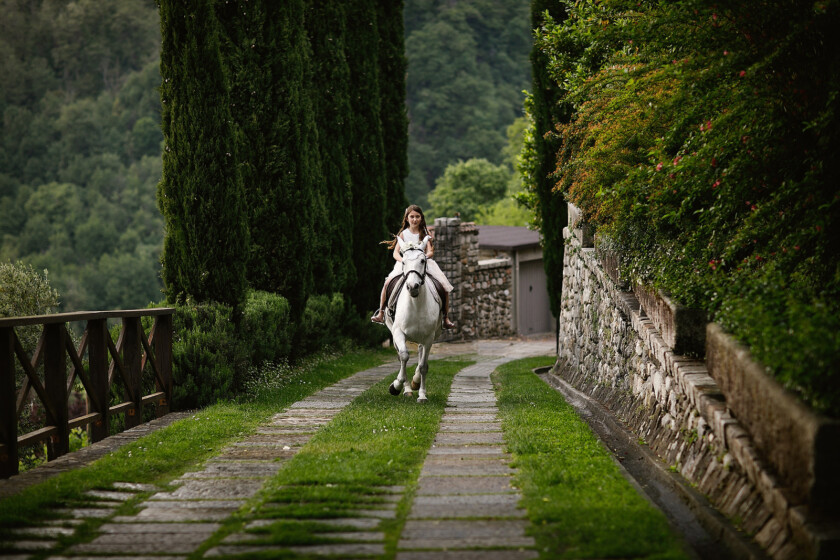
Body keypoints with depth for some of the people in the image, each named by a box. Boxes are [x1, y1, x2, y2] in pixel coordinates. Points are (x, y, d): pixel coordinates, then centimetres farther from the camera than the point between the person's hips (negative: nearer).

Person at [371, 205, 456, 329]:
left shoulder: (425, 233, 6)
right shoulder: (404, 234, 5)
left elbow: (430, 251, -3)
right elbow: (395, 253, -3)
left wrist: (425, 256, -28)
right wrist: (402, 260, -25)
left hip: (424, 263, 1)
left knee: (444, 286, -13)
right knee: (388, 282, -24)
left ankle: (445, 318, 2)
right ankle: (381, 313, -12)